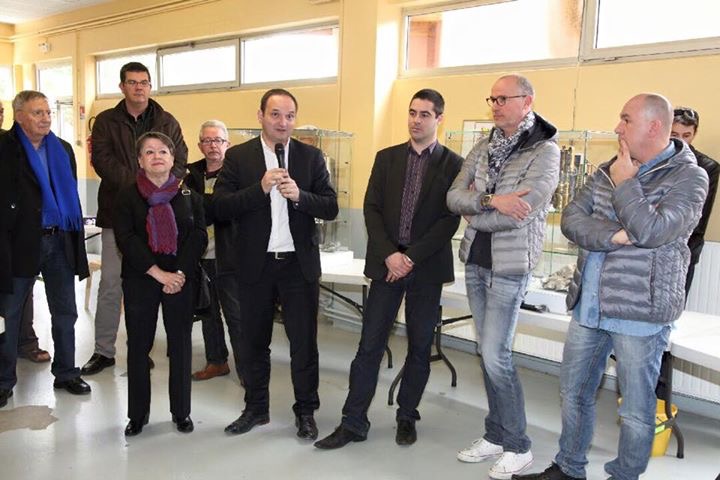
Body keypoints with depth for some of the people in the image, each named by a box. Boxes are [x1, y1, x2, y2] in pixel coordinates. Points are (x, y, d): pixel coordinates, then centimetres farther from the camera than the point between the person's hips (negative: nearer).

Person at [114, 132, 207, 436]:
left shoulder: (189, 194, 6)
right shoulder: (128, 196, 3)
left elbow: (198, 236, -1)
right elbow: (125, 239, -7)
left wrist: (180, 273, -13)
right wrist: (159, 273, -16)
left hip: (181, 280, 1)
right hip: (139, 281, 0)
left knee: (181, 345, 5)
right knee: (138, 346, 6)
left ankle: (181, 411, 18)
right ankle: (138, 413, 20)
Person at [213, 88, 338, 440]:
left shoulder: (311, 157, 3)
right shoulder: (238, 157, 0)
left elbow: (331, 208, -2)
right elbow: (220, 208, -9)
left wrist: (299, 195, -20)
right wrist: (260, 188, -21)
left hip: (299, 264, 0)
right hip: (254, 264, 1)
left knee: (304, 342, 7)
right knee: (252, 341, 13)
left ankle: (306, 411, 24)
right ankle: (256, 408, 32)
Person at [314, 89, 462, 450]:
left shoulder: (453, 165, 1)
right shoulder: (386, 158, 9)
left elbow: (450, 220, -7)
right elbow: (371, 209, 3)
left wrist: (412, 258, -13)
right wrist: (389, 254, -11)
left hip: (427, 267, -1)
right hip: (387, 263, 2)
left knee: (420, 346, 9)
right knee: (370, 345, 2)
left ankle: (407, 417, 26)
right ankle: (353, 422, 10)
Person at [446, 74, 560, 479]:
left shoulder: (545, 152, -10)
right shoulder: (483, 148, 9)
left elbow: (519, 213, -21)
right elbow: (454, 197, -1)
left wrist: (474, 213, -7)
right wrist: (490, 200, -19)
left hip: (510, 266, -6)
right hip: (475, 260, 6)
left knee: (496, 356, -5)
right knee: (489, 353, 13)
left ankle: (518, 447, 14)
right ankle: (497, 435, 27)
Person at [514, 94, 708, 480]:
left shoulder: (689, 177, -7)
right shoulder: (608, 170, 10)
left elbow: (652, 231, -22)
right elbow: (570, 219, 0)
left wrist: (624, 184, -11)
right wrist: (615, 235, -17)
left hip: (639, 313, -6)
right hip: (588, 307, 6)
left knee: (635, 410, 6)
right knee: (573, 393, 17)